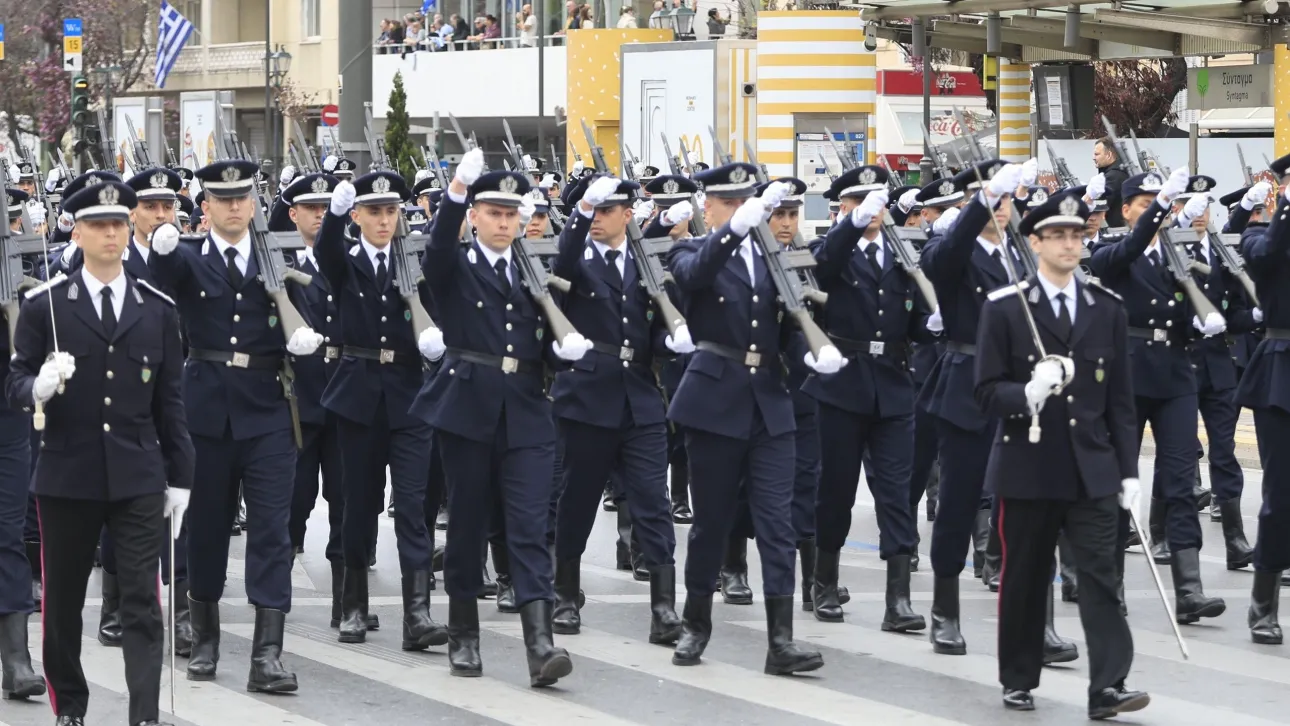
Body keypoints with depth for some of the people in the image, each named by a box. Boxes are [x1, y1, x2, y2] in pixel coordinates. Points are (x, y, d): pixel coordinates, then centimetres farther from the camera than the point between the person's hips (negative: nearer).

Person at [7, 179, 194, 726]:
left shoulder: (158, 310, 8)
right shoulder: (44, 306, 1)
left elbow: (170, 400, 9)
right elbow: (16, 384, 0)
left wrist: (179, 476, 7)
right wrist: (39, 386, -24)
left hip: (139, 480, 1)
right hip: (66, 476, 0)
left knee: (142, 604, -5)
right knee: (62, 601, 9)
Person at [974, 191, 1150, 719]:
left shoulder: (1107, 309, 7)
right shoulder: (1004, 308, -2)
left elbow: (1120, 398, 8)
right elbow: (987, 391, -5)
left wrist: (1128, 470, 4)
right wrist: (1026, 394, -26)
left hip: (1092, 471, 2)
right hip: (1028, 467, -2)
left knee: (1100, 574, -7)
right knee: (1025, 576, 8)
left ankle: (1108, 687, -10)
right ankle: (1019, 679, 22)